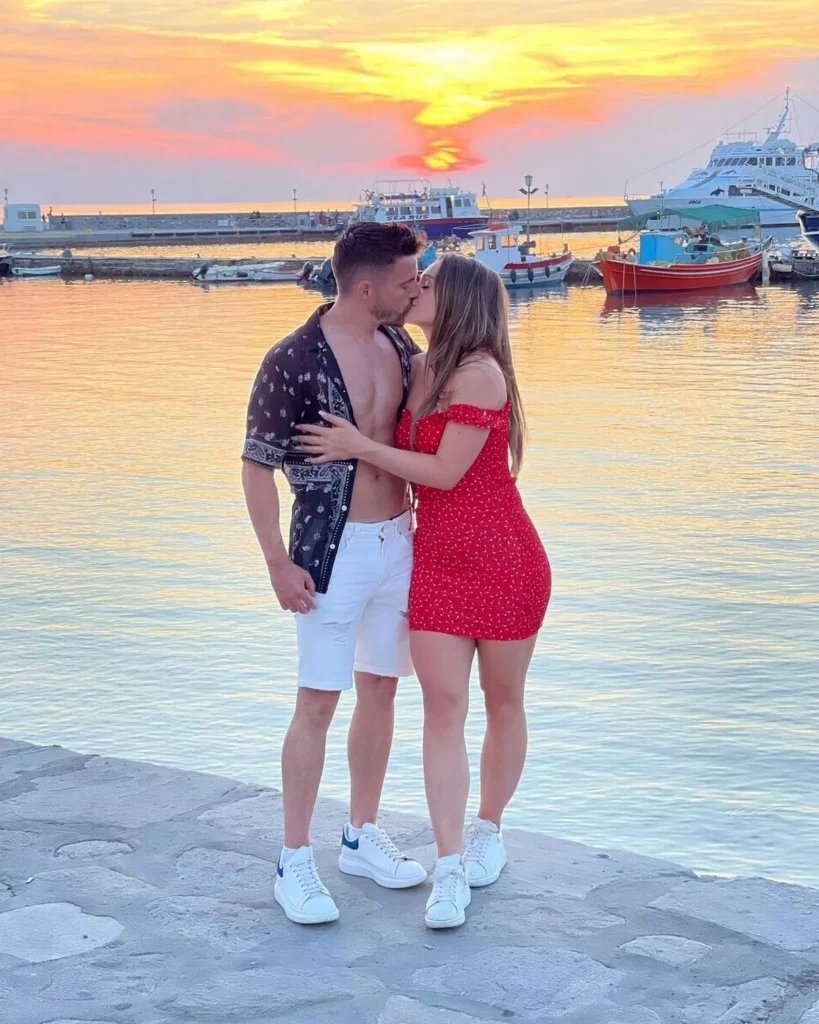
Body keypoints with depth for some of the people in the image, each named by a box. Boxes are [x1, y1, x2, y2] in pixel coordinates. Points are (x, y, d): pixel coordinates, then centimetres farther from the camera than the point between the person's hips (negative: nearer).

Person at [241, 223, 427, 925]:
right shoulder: (293, 361, -14)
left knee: (380, 689, 13)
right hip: (332, 550, -6)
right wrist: (279, 564, -14)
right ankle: (295, 863, 7)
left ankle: (363, 837, 27)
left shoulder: (402, 348, 5)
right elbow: (257, 467, -11)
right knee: (318, 703, -3)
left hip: (398, 541, 6)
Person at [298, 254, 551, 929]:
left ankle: (488, 831, 31)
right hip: (437, 562, 6)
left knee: (503, 702, 11)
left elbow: (445, 472, -18)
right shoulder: (417, 370, 7)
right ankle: (450, 872, -2)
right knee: (443, 707, -3)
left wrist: (359, 447, -14)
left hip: (505, 562, -6)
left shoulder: (480, 373, -16)